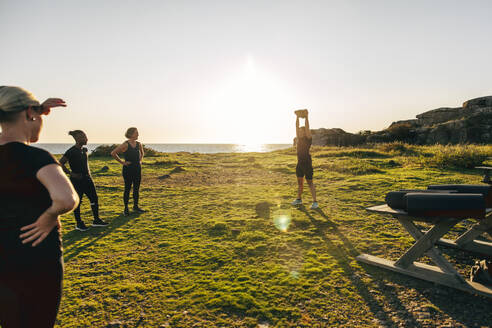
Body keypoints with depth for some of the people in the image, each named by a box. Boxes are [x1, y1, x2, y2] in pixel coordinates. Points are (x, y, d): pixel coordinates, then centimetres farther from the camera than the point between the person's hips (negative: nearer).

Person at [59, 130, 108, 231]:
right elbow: (60, 163, -16)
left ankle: (96, 220, 20)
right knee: (77, 201, 4)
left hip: (86, 178, 8)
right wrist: (70, 173, -15)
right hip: (77, 180, -8)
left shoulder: (84, 150, 8)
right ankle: (79, 224, 17)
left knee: (94, 198, 9)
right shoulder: (71, 151, -15)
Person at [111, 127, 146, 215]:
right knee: (127, 188, 1)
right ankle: (126, 208, 12)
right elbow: (113, 153, -13)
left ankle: (136, 206, 23)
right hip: (128, 169, -5)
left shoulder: (139, 144, 6)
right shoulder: (125, 145, -11)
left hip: (137, 168, 6)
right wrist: (122, 162, -11)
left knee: (137, 188, 10)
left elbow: (142, 153, 28)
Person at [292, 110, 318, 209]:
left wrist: (306, 116, -13)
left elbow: (307, 127, -16)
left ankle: (315, 202, -4)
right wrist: (297, 117, 8)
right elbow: (297, 126, 11)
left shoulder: (308, 138, -7)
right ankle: (299, 199, 29)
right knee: (299, 181, 16)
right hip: (299, 163, 7)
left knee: (310, 182, -7)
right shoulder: (299, 138, 10)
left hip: (307, 162, -7)